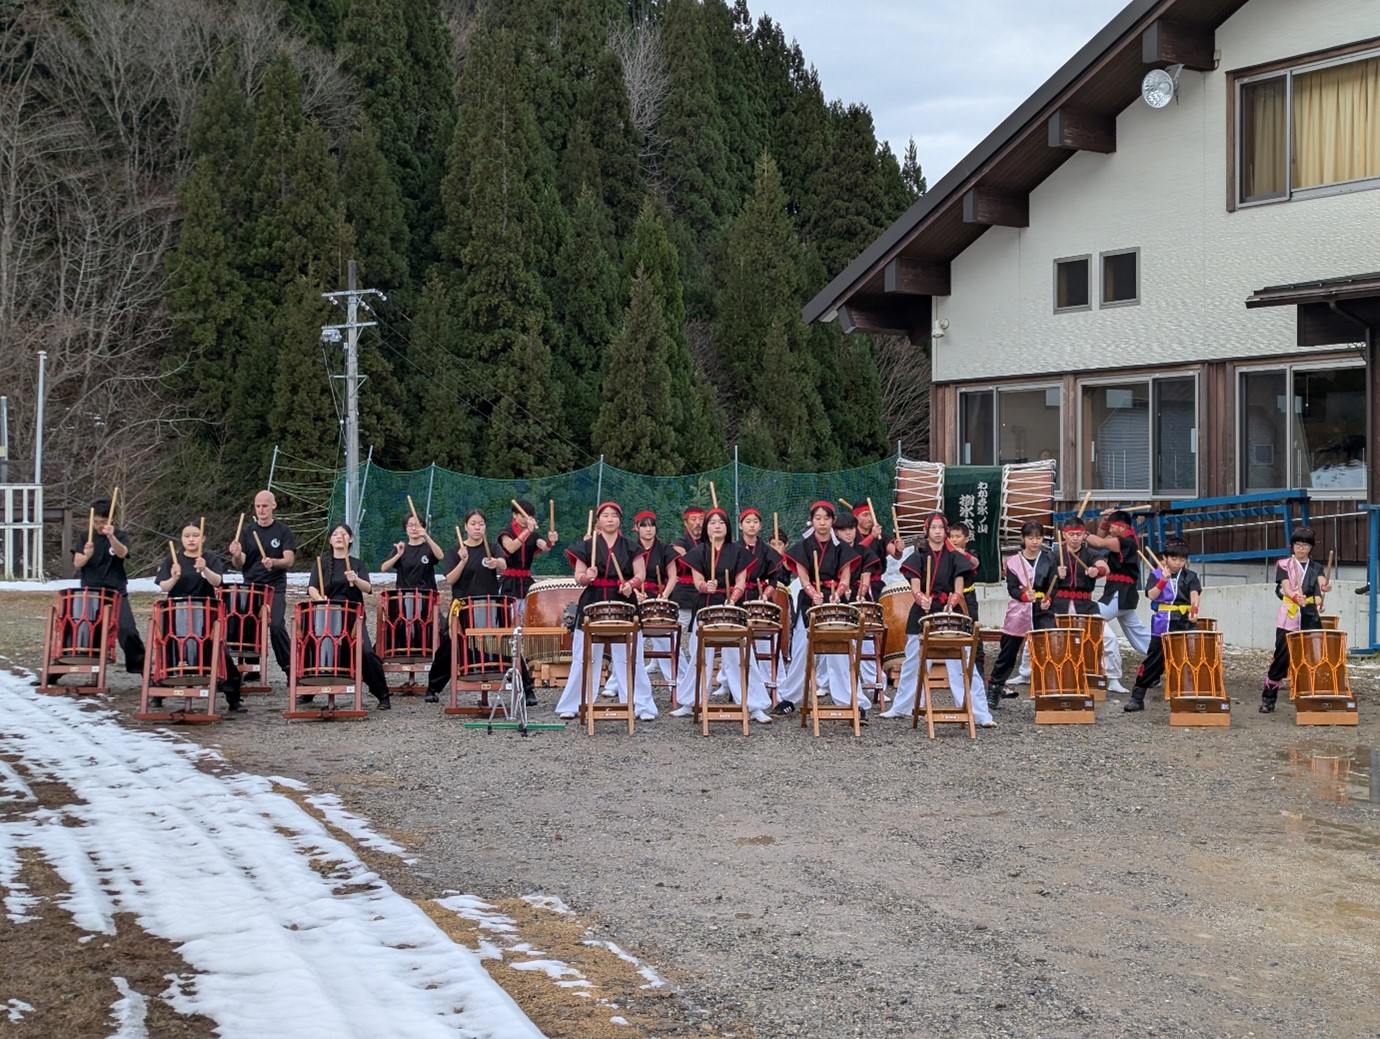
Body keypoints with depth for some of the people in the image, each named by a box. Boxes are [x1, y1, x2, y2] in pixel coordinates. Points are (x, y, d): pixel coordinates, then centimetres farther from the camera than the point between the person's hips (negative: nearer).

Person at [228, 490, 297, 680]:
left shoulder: (282, 531, 2)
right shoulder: (248, 531, 9)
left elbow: (289, 560, -8)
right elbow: (239, 563, 3)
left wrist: (274, 562, -29)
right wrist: (236, 555, -21)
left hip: (275, 588, -3)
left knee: (276, 626, -18)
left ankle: (289, 667, -6)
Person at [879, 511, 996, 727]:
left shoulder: (954, 558, 5)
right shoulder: (918, 557, 6)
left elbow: (958, 591, -2)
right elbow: (915, 587, -5)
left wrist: (951, 604, -23)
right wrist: (921, 598, -28)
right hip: (922, 614, 1)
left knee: (962, 665, -8)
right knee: (912, 663, 12)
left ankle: (980, 714, -9)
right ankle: (901, 708, 28)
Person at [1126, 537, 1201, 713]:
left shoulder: (1190, 576, 5)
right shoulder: (1156, 575, 4)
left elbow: (1194, 593, -11)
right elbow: (1151, 595, -8)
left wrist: (1194, 609, -30)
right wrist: (1163, 581, -21)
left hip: (1184, 624, 0)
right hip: (1162, 625, 0)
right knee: (1153, 661, 3)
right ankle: (1137, 698, 9)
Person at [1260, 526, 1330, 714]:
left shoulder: (1316, 568, 12)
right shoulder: (1284, 565, 4)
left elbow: (1322, 583, -9)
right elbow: (1286, 587, -11)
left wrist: (1325, 587, -35)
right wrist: (1296, 597, -34)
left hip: (1311, 618, 3)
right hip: (1288, 618, -2)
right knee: (1281, 658, -4)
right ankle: (1268, 699, 3)